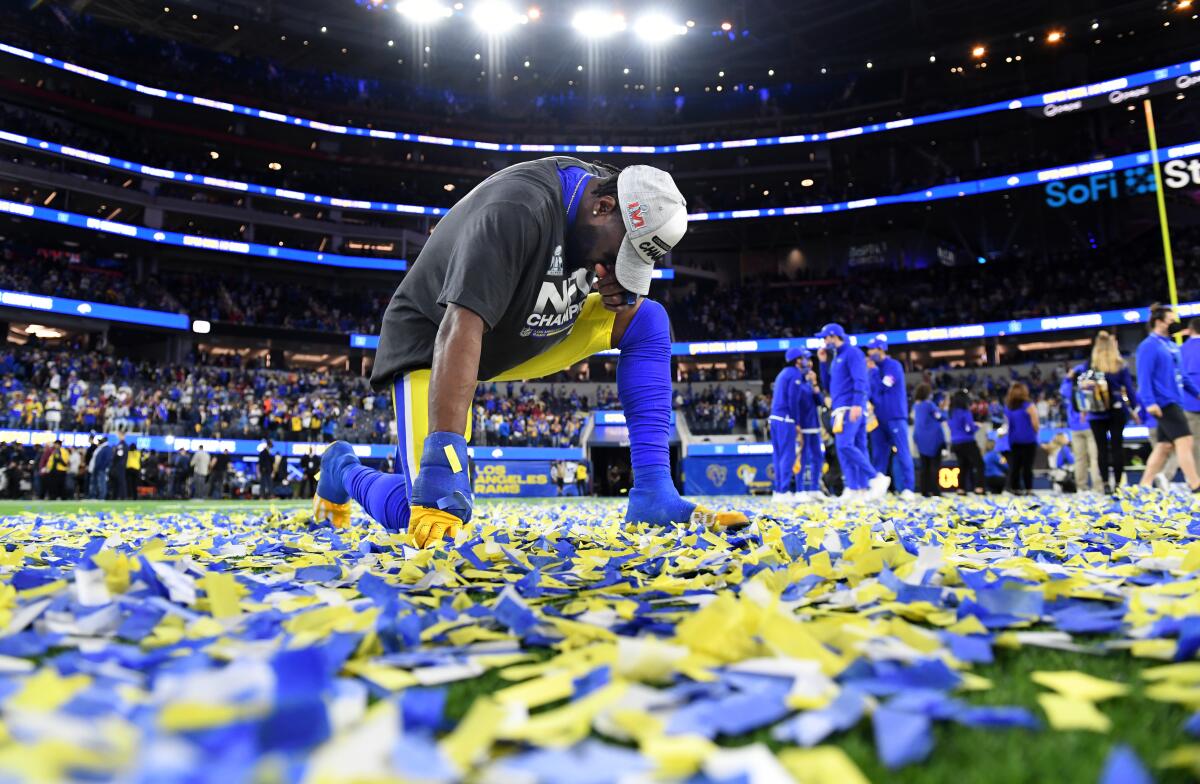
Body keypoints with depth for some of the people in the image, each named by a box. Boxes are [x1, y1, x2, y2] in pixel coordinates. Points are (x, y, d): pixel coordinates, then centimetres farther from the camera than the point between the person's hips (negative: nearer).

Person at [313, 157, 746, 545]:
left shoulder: (620, 205, -7)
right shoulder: (516, 209, -33)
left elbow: (627, 305, 7)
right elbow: (460, 331, -40)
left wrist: (622, 296, -19)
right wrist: (440, 468, -46)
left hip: (525, 340, 7)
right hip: (432, 341, -7)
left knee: (648, 321, -9)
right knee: (426, 514, -22)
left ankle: (653, 495, -10)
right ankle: (342, 468, 12)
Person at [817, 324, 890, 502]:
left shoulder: (852, 353, -3)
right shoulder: (836, 358, 24)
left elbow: (860, 380, -14)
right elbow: (828, 385, 26)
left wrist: (857, 404, -24)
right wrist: (823, 362, 19)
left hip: (851, 409, -9)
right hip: (841, 410, 9)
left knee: (845, 445, -20)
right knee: (857, 448, 4)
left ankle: (877, 478, -15)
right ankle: (855, 489, 1)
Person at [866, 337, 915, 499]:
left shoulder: (894, 366, -4)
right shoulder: (875, 369, 15)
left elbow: (882, 387, -13)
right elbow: (871, 390, 16)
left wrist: (873, 371, -4)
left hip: (895, 417, -6)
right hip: (879, 418, 6)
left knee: (901, 452, -6)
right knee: (878, 455, 5)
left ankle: (906, 489, -9)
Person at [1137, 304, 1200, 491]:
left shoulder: (1171, 346, 18)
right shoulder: (1149, 346, -9)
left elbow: (1180, 375, 25)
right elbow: (1144, 377, -16)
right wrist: (1149, 402, -23)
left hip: (1174, 402, 9)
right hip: (1163, 403, -9)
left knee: (1164, 446, 9)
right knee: (1184, 440, -12)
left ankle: (1145, 485, 14)